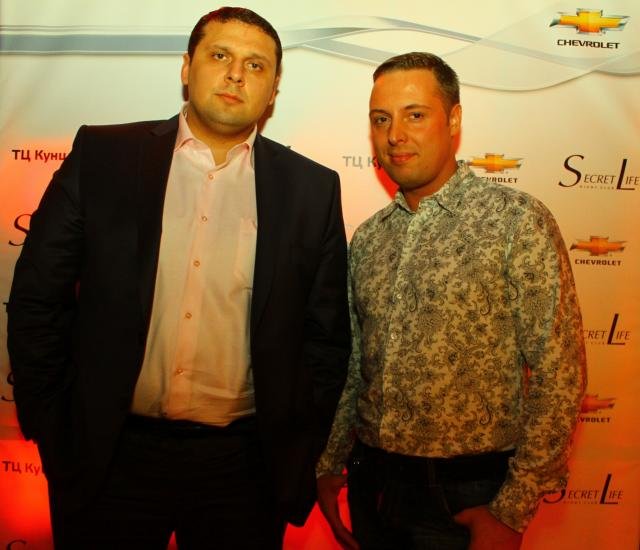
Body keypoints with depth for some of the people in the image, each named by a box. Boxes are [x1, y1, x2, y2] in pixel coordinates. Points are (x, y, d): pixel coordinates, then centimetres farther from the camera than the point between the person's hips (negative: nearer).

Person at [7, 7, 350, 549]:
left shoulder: (312, 189, 0)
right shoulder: (101, 155, -2)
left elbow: (325, 336, 3)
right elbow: (39, 298, 1)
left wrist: (296, 455, 2)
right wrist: (53, 435, 0)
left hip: (244, 463, 1)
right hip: (109, 455, 0)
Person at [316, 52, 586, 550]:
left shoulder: (518, 221, -12)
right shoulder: (368, 238, 5)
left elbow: (558, 374, -13)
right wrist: (329, 466, 11)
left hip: (464, 497, -5)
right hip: (370, 485, 6)